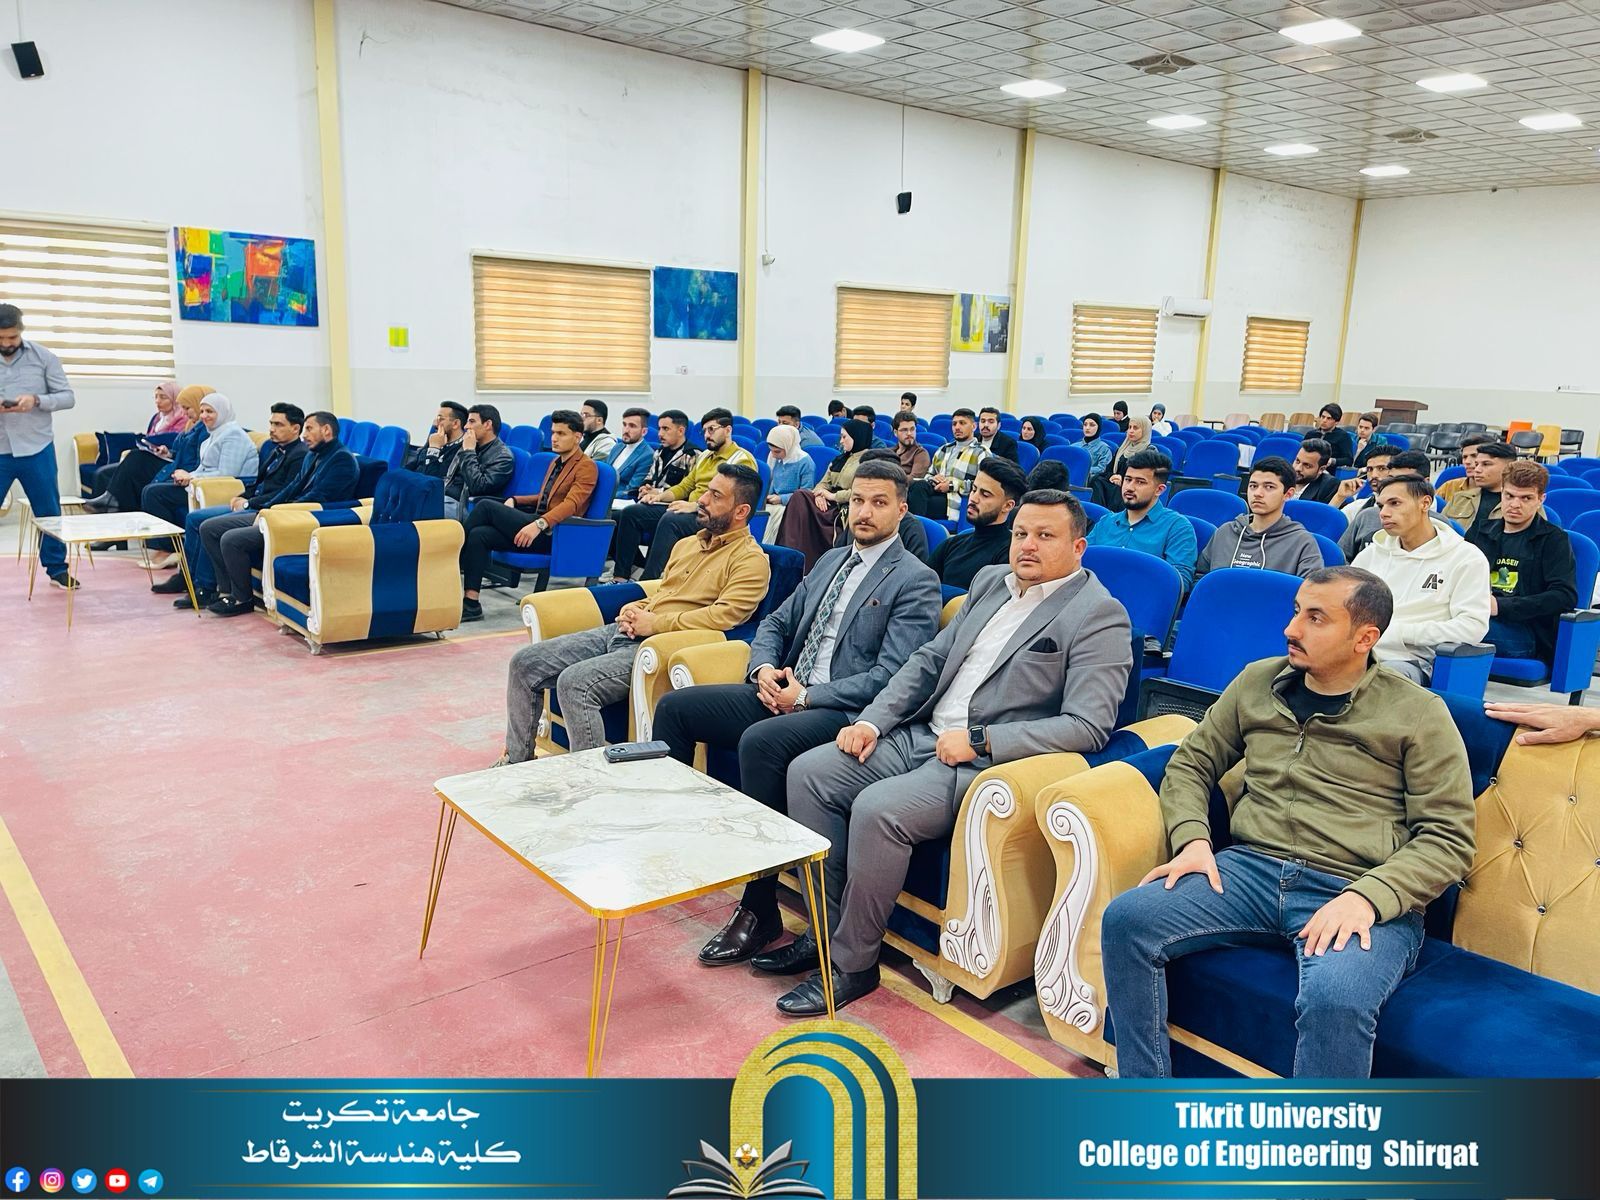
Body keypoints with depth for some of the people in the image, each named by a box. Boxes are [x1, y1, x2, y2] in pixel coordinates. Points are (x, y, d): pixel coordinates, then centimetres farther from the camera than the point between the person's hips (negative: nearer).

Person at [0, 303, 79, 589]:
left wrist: (36, 400, -19)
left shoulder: (44, 357, 0)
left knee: (49, 512, 11)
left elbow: (68, 397, -1)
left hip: (37, 449, 0)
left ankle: (57, 568, 24)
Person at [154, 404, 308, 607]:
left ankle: (204, 590, -13)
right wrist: (242, 497, 5)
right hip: (250, 505, 10)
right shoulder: (270, 447, 18)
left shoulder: (301, 455, -13)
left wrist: (249, 502, -16)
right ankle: (187, 577, 17)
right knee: (194, 518, 8)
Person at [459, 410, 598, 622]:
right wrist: (514, 500, 11)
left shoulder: (586, 466, -3)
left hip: (552, 535, -8)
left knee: (487, 507, -18)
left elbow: (571, 504, -18)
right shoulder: (556, 462, 24)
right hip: (537, 526, 8)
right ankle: (471, 602, -20)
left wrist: (538, 524, -32)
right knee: (479, 534, -17)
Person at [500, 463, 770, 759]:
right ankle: (516, 759, 14)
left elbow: (725, 614, -20)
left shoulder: (750, 560, -6)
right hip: (623, 632, 9)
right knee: (525, 662, 1)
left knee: (575, 682, -30)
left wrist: (655, 623, -16)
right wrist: (632, 610, 6)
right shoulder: (687, 544, 21)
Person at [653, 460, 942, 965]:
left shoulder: (916, 581, -6)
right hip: (782, 692, 8)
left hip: (845, 711, -8)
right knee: (674, 707, -1)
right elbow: (776, 622, 21)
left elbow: (890, 677, -15)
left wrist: (808, 696, -16)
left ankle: (759, 909, -23)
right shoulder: (830, 561, 19)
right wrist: (763, 668, -1)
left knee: (760, 741, -35)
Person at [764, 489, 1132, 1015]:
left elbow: (1088, 726, -17)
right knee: (808, 772, -5)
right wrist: (872, 720, 2)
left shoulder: (1099, 615, -9)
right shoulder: (990, 581, 14)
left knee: (877, 809, -29)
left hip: (987, 763, -8)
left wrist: (978, 740, -19)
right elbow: (929, 659, 17)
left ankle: (852, 964, -8)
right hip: (921, 736, 8)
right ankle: (826, 929, 5)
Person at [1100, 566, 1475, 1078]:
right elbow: (1191, 761, 20)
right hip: (1248, 869, 4)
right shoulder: (1257, 682, 15)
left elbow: (1448, 838, -2)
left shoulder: (1418, 714, 3)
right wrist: (1192, 839, 0)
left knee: (1335, 999, -37)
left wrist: (1367, 898, -18)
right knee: (1125, 920, -20)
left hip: (1356, 895, -4)